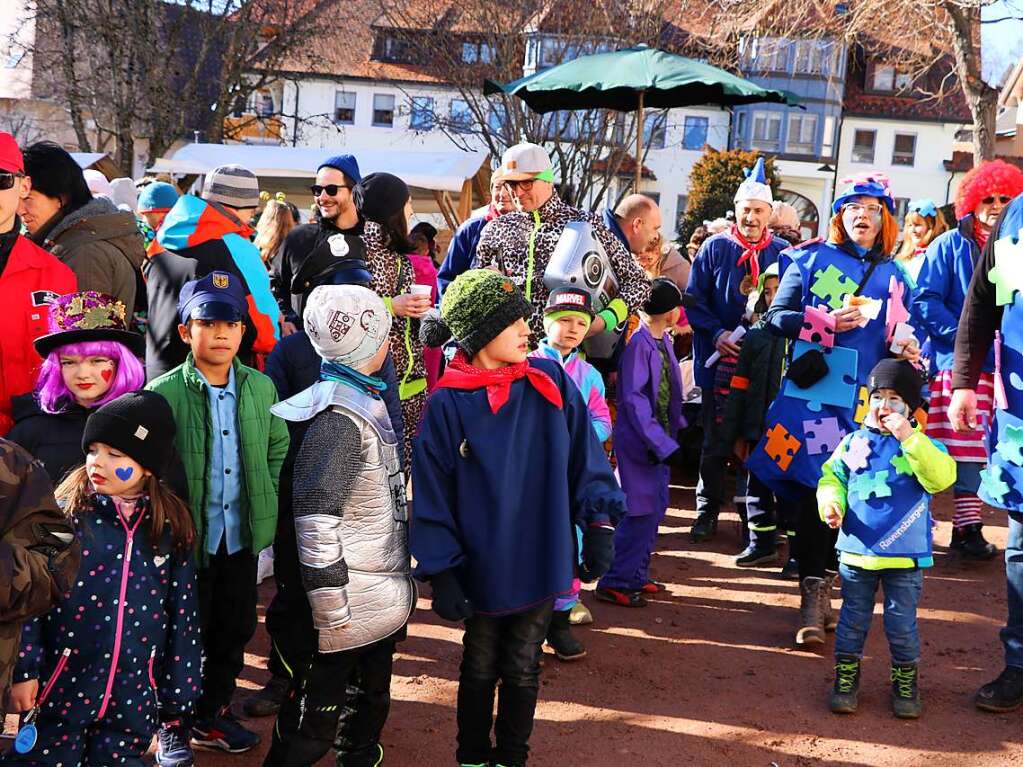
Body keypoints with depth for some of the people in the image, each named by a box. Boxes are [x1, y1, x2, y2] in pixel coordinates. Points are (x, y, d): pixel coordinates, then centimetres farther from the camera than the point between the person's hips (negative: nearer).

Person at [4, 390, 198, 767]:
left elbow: (183, 615, 5)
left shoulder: (170, 527, 1)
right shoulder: (65, 513, -4)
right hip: (63, 686, -1)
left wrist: (177, 703, 7)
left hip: (135, 695, 2)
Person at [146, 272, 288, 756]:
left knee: (235, 628, 16)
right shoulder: (163, 394, -13)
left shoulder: (261, 387, 2)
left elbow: (279, 450, 11)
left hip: (242, 535, 4)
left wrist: (266, 504, 3)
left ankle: (212, 715, 35)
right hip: (189, 539, -4)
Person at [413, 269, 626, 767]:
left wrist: (599, 522, -5)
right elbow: (432, 496, -8)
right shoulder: (449, 405, -11)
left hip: (541, 560, 2)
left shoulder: (551, 382, -3)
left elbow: (584, 458, 2)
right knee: (480, 669, 16)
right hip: (483, 568, -2)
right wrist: (441, 572, -10)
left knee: (522, 670, 14)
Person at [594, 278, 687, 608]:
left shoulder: (663, 340, 7)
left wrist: (675, 429, 6)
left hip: (660, 438, 9)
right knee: (641, 510, -6)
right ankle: (615, 583, 3)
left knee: (654, 508, 14)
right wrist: (663, 444, -23)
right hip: (640, 440, -9)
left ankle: (637, 576, 26)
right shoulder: (639, 343, -19)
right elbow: (633, 399, -22)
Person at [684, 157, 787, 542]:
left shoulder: (783, 252, 4)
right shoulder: (714, 248, 1)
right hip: (719, 361, 0)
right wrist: (717, 334, -13)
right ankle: (707, 511, 19)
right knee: (716, 441, 6)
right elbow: (695, 301, 1)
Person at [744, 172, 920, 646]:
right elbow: (777, 316, 2)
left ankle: (822, 582, 18)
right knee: (814, 487, -10)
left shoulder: (894, 276, 16)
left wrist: (908, 353, -2)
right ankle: (813, 594, -5)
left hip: (866, 399, 3)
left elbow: (901, 340, 21)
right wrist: (828, 322, -12)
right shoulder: (812, 259, 6)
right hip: (813, 391, -3)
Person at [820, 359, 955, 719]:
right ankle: (845, 678, 29)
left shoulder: (922, 445, -4)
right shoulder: (853, 442, 2)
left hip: (905, 555, -2)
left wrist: (909, 438, -27)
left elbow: (943, 476, -21)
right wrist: (831, 503, -12)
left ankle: (906, 682, 27)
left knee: (902, 624, 7)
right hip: (856, 551, 2)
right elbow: (832, 478, 9)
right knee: (853, 619, 13)